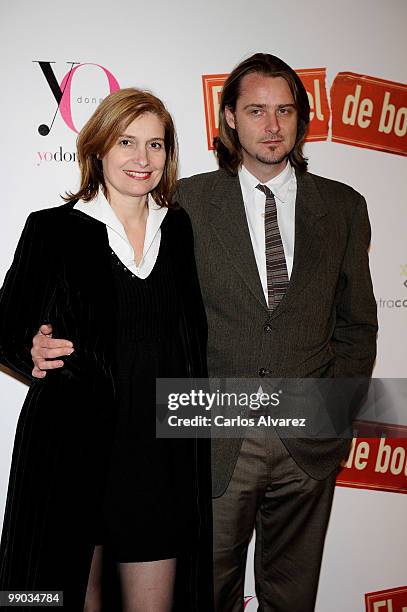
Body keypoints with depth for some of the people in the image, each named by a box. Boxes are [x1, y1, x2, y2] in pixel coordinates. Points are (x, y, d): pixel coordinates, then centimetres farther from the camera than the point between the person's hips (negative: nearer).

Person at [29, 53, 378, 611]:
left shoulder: (343, 207, 4)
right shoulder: (190, 201, -2)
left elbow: (356, 324, 8)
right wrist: (63, 341, -19)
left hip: (309, 446, 2)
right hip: (216, 436, -2)